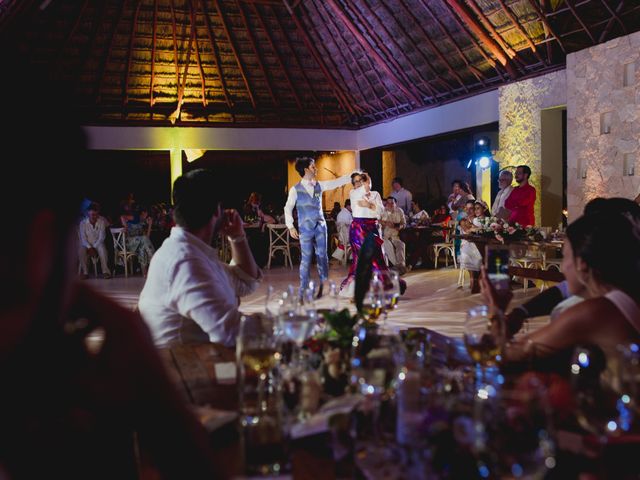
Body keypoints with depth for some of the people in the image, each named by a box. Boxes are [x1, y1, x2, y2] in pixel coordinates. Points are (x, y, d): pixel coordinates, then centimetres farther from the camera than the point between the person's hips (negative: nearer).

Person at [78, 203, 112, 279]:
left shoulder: (102, 222, -5)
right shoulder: (83, 223, -5)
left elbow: (102, 237, -9)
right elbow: (83, 238, -8)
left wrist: (94, 247, -20)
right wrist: (89, 248, -22)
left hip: (98, 244, 0)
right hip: (87, 245, 1)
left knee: (102, 248, -35)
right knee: (82, 250, -33)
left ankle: (105, 271, -38)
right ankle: (84, 272, -28)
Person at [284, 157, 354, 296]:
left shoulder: (319, 185, 7)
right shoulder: (295, 189, -4)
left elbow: (337, 182, 8)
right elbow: (288, 208, 0)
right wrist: (290, 227, -5)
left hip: (320, 226, 4)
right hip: (305, 228, -3)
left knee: (322, 256, 5)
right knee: (306, 258, -2)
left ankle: (324, 285, 17)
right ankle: (304, 289, 8)